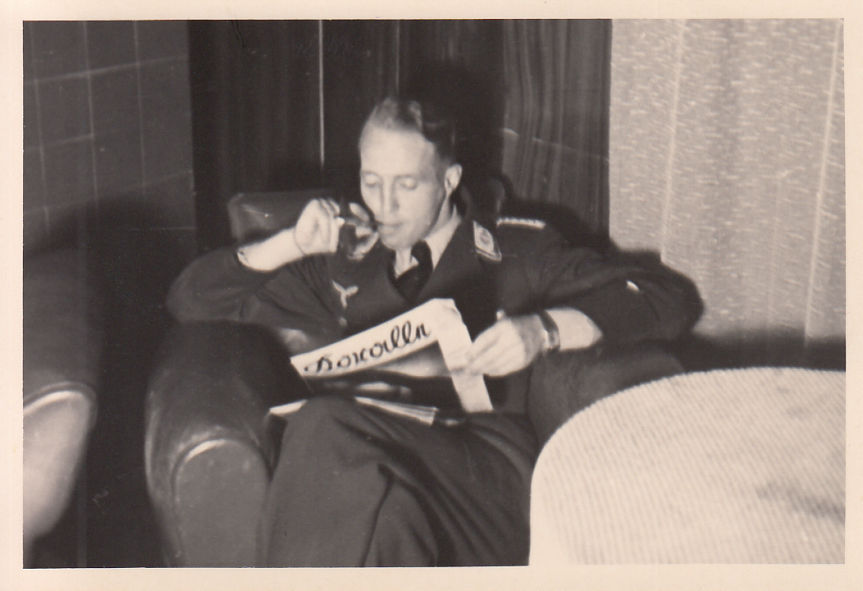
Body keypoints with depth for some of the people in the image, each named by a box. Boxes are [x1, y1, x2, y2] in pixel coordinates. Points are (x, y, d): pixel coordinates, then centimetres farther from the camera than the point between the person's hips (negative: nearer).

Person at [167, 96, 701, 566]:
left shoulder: (518, 249, 20)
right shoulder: (343, 262, 28)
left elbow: (670, 299, 11)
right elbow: (192, 299, 32)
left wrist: (544, 330, -5)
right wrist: (294, 243, 16)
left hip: (485, 460, -2)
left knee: (328, 428, -34)